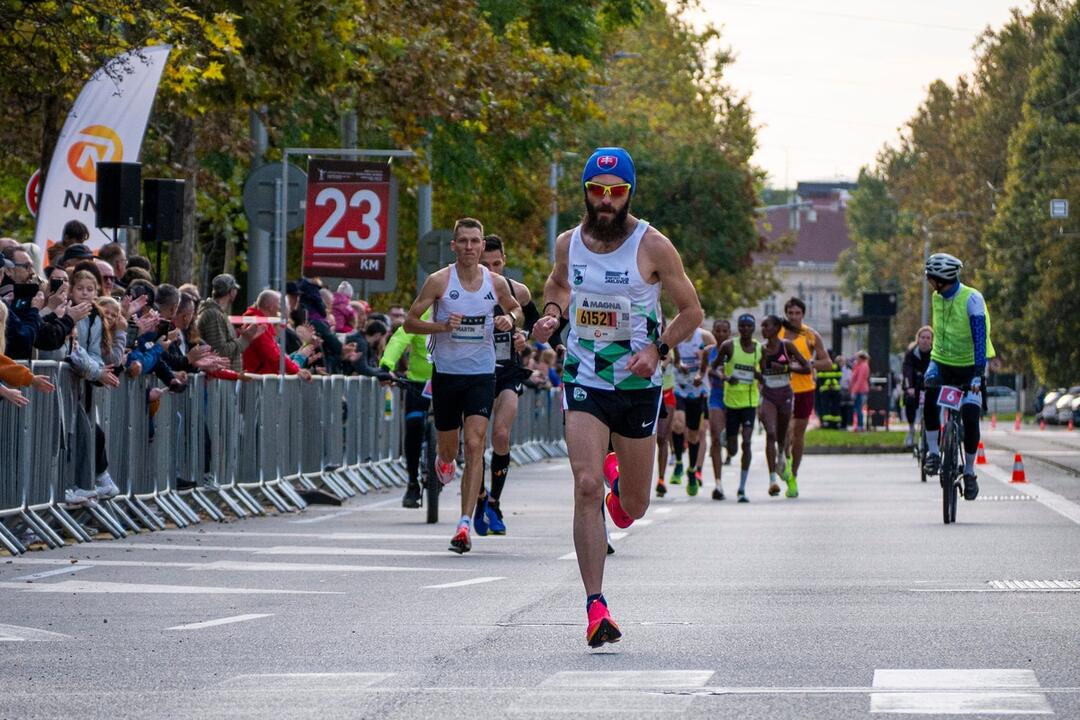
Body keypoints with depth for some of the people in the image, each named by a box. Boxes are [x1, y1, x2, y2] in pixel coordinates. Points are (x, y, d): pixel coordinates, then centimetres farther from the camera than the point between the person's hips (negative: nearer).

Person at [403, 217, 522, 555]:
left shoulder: (496, 283, 1)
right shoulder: (439, 281, -7)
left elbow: (516, 309, 21)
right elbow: (410, 322, -4)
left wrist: (510, 319, -4)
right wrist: (443, 325, -21)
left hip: (481, 374, 0)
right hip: (446, 372, 0)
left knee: (474, 445, -13)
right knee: (449, 449, 11)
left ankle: (465, 524, -15)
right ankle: (443, 460, 52)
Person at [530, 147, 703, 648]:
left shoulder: (653, 247, -10)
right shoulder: (568, 243, -1)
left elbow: (691, 311, -2)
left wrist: (657, 349, -19)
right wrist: (551, 312, 1)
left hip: (638, 385, -1)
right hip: (584, 382, 1)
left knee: (633, 508, 10)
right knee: (586, 488, -18)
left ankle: (618, 480, 50)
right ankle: (595, 606, -18)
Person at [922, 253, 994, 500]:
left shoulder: (972, 299, -18)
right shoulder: (937, 298, 3)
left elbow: (980, 337, -23)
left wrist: (978, 375, -31)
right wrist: (933, 363, 5)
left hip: (969, 366, -4)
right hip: (944, 363, 4)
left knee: (970, 417, -14)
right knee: (930, 400, -27)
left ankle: (969, 472, 2)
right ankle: (933, 452, -13)